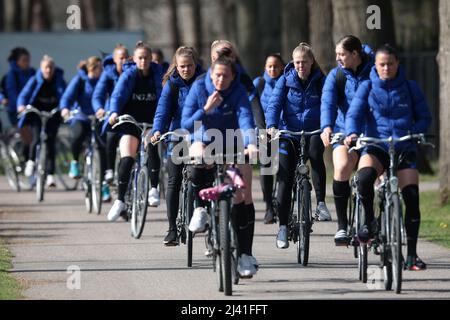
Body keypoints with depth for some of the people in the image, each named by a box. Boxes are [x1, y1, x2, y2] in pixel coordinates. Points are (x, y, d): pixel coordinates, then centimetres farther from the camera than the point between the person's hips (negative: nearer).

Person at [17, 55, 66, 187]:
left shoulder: (59, 81, -3)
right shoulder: (35, 80, -5)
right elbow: (24, 94, -12)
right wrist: (21, 105, -33)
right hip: (36, 114, -1)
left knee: (50, 143, -4)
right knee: (37, 138, -18)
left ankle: (50, 175, 1)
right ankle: (31, 161, 11)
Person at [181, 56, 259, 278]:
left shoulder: (238, 92, -17)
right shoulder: (199, 88, -15)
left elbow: (246, 118, -33)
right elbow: (186, 124, -17)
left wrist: (251, 143, -51)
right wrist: (206, 109, -33)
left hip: (231, 145, 0)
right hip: (204, 141, 0)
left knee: (243, 197, -8)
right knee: (199, 158, -38)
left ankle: (245, 254, -1)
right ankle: (200, 209, -16)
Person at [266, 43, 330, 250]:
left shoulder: (321, 81, -1)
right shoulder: (285, 80, 0)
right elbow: (274, 104, -9)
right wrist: (272, 125, -27)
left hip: (314, 132, -1)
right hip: (290, 133, 1)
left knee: (316, 153, -35)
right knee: (285, 178, -8)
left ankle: (321, 203, -24)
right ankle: (283, 227, 0)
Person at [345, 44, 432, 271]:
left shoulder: (410, 88, 5)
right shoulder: (367, 88, 4)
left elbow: (424, 117, 7)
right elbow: (354, 113, -5)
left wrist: (414, 133, -12)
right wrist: (352, 133, -25)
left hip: (404, 149, 1)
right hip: (376, 147, -1)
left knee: (412, 197, -10)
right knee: (364, 177, -33)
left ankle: (412, 255, 0)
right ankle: (369, 223, -9)